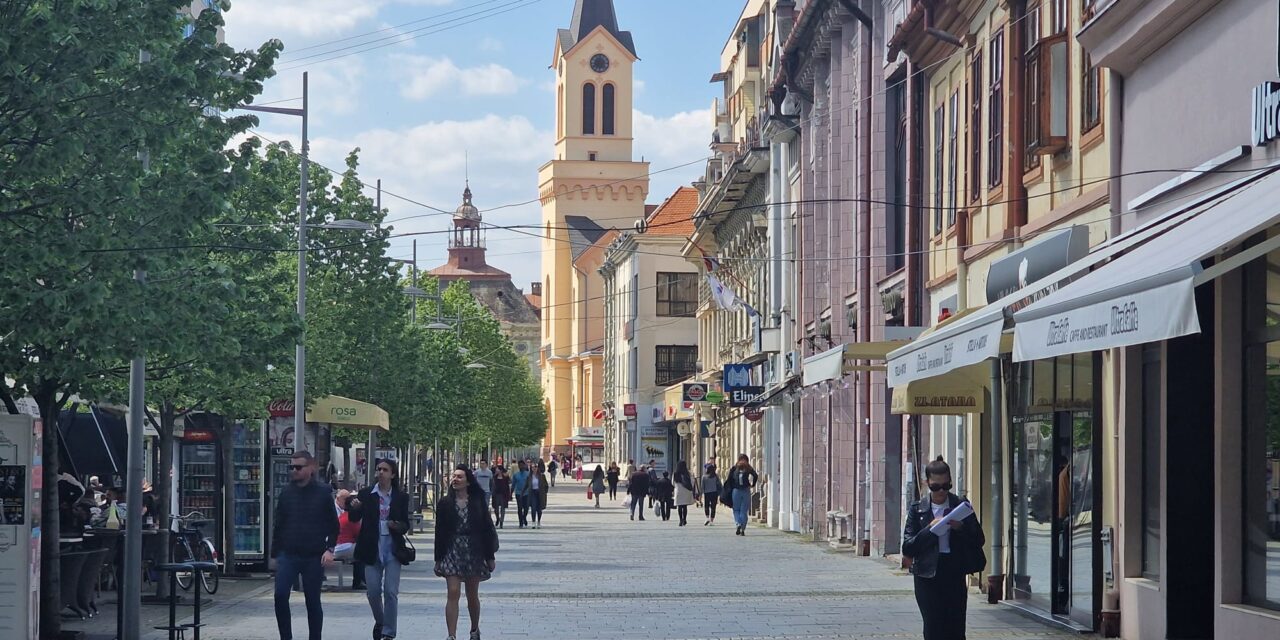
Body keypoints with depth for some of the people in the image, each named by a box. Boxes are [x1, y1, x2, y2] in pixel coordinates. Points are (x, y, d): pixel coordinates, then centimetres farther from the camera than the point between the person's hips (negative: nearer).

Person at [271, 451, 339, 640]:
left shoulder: (322, 493, 0)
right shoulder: (286, 493, 7)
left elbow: (333, 525, 4)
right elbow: (278, 524, 12)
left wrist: (330, 549, -8)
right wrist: (275, 552, 9)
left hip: (314, 557, -2)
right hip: (287, 554, 2)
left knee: (313, 601, 5)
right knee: (280, 596, -11)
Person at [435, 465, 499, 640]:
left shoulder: (478, 503, 0)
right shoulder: (445, 504, 1)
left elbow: (487, 530, 3)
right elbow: (439, 532, 3)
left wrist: (490, 557, 2)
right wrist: (438, 558, 1)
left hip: (473, 552, 1)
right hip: (452, 552, -1)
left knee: (472, 595, 12)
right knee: (453, 593, -11)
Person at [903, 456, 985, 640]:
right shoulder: (917, 510, 5)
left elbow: (979, 541, 5)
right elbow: (907, 548, -2)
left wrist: (960, 527, -13)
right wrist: (930, 529, -14)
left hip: (955, 576, 1)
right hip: (928, 577, -1)